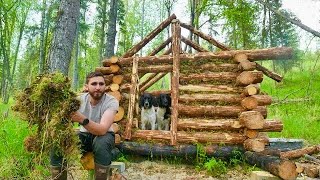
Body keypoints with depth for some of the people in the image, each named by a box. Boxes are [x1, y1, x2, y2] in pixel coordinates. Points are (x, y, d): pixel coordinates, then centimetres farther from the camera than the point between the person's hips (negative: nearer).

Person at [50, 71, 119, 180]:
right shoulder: (80, 99, -12)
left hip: (104, 136, -3)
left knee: (101, 143, -37)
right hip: (84, 135, 3)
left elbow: (102, 130, -36)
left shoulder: (111, 102, -23)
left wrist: (82, 119, -52)